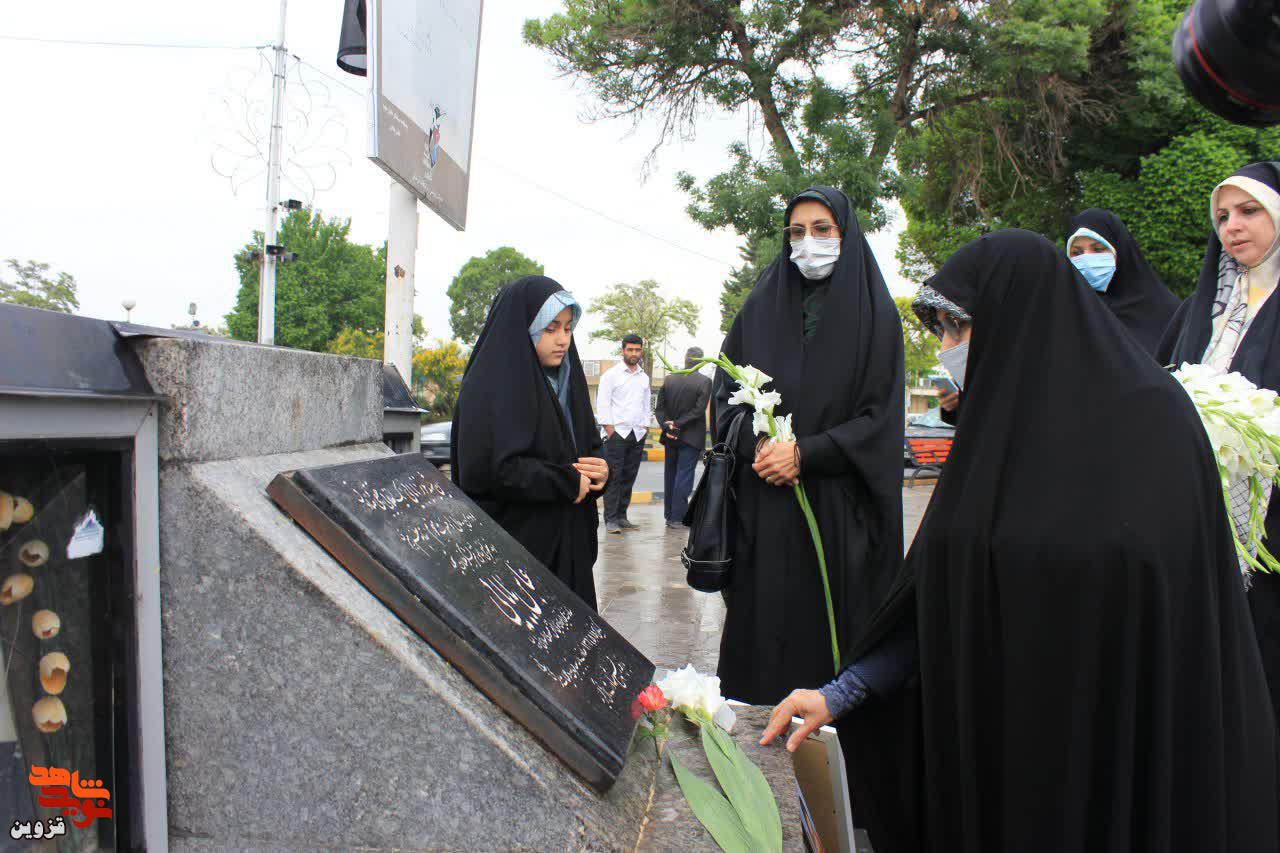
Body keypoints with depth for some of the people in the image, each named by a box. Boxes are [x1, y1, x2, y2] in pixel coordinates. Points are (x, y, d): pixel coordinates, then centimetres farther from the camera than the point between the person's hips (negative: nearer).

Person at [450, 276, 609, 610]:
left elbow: (590, 444, 21)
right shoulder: (490, 387, -12)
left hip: (567, 546, 8)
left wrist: (600, 470, -3)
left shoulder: (564, 380, 13)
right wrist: (568, 483, -15)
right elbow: (494, 469, -23)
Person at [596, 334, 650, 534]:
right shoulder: (611, 374, 0)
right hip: (617, 433, -5)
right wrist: (609, 429, -11)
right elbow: (602, 403, -4)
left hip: (637, 435, 5)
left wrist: (645, 427, 11)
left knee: (629, 477, 5)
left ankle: (621, 517, 11)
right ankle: (610, 519, -4)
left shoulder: (644, 377, 17)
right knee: (613, 477, -7)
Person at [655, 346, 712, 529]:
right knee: (684, 476, -1)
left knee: (670, 475, 13)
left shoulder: (669, 379, 2)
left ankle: (669, 515, 19)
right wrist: (677, 424, -12)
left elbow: (660, 408, -1)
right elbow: (698, 410, -16)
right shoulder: (704, 382, -10)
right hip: (691, 437, -4)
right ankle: (677, 517, -3)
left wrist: (667, 426, -5)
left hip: (671, 437, 4)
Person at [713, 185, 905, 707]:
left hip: (837, 504, -2)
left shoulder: (873, 313, 3)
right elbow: (725, 391, 8)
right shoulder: (761, 307, 10)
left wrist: (804, 453, -13)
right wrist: (758, 444, -11)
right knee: (759, 619, 3)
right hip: (761, 505, 2)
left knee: (828, 620, -1)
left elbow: (881, 414, -3)